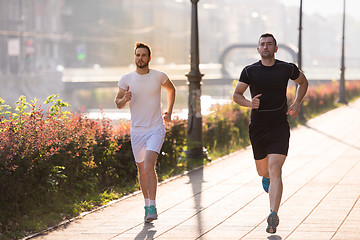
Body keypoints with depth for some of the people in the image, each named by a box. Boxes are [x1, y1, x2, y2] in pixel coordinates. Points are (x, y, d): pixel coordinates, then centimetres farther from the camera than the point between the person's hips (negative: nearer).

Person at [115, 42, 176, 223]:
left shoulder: (159, 76, -2)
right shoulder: (126, 79, 0)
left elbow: (171, 89, 20)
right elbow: (118, 103, 8)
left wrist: (169, 112, 14)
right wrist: (124, 99, -15)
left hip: (156, 129, -3)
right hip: (137, 131, 3)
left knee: (149, 165, -20)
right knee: (141, 170, 9)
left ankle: (152, 207, -15)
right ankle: (147, 204, 28)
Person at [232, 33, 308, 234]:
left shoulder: (287, 69, 1)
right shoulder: (250, 71, 0)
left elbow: (303, 82, 20)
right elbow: (236, 95, 6)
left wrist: (297, 104, 7)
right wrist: (249, 103, -15)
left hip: (279, 128, -2)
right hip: (257, 127, 2)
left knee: (275, 170, -16)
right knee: (262, 170, 15)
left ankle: (274, 216, -22)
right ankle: (267, 177, 55)